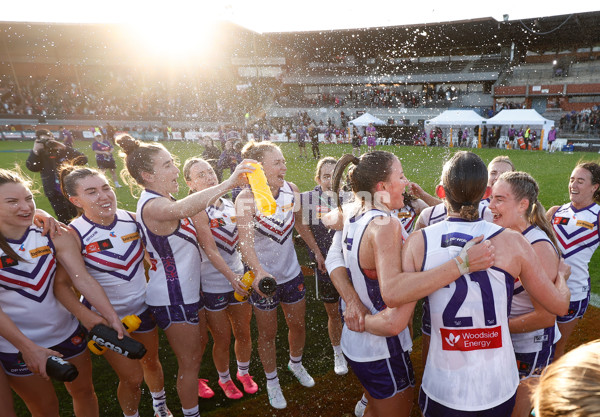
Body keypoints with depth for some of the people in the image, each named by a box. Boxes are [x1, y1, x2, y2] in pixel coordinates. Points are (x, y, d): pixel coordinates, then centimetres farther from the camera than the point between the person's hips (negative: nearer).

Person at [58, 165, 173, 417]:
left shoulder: (131, 219, -10)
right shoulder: (73, 235, -21)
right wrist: (85, 315, -32)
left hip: (142, 307, 4)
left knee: (151, 361, 23)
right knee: (132, 377, 8)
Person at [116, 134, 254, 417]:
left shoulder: (162, 201, 5)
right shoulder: (151, 205, -28)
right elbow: (182, 209, -50)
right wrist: (228, 183, -58)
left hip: (187, 290, 10)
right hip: (171, 298, -10)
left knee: (200, 343, 28)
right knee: (190, 360, 8)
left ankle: (190, 388, 52)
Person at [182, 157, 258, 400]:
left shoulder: (229, 204, 4)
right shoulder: (197, 211, -15)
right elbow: (210, 250, -21)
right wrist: (231, 276, -27)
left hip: (238, 278, 5)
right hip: (212, 285, -5)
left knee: (243, 332, 17)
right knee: (222, 339, 11)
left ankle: (244, 373, 43)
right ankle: (224, 379, 39)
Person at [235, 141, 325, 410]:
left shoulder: (291, 190, -9)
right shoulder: (247, 199, -23)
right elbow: (245, 239, -39)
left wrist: (316, 251, 14)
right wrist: (259, 271, -55)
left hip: (291, 272, 5)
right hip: (263, 277, -4)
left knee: (297, 325, 21)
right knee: (268, 333, 13)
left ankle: (296, 363, 53)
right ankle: (272, 381, 41)